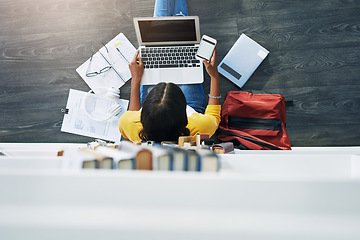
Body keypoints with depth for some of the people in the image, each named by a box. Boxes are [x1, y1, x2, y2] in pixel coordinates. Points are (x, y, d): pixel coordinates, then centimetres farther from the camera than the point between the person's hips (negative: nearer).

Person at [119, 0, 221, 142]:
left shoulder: (127, 124, -45)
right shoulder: (200, 127, -48)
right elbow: (214, 115, -19)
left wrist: (136, 79, -11)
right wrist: (215, 76, -16)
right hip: (192, 108, -1)